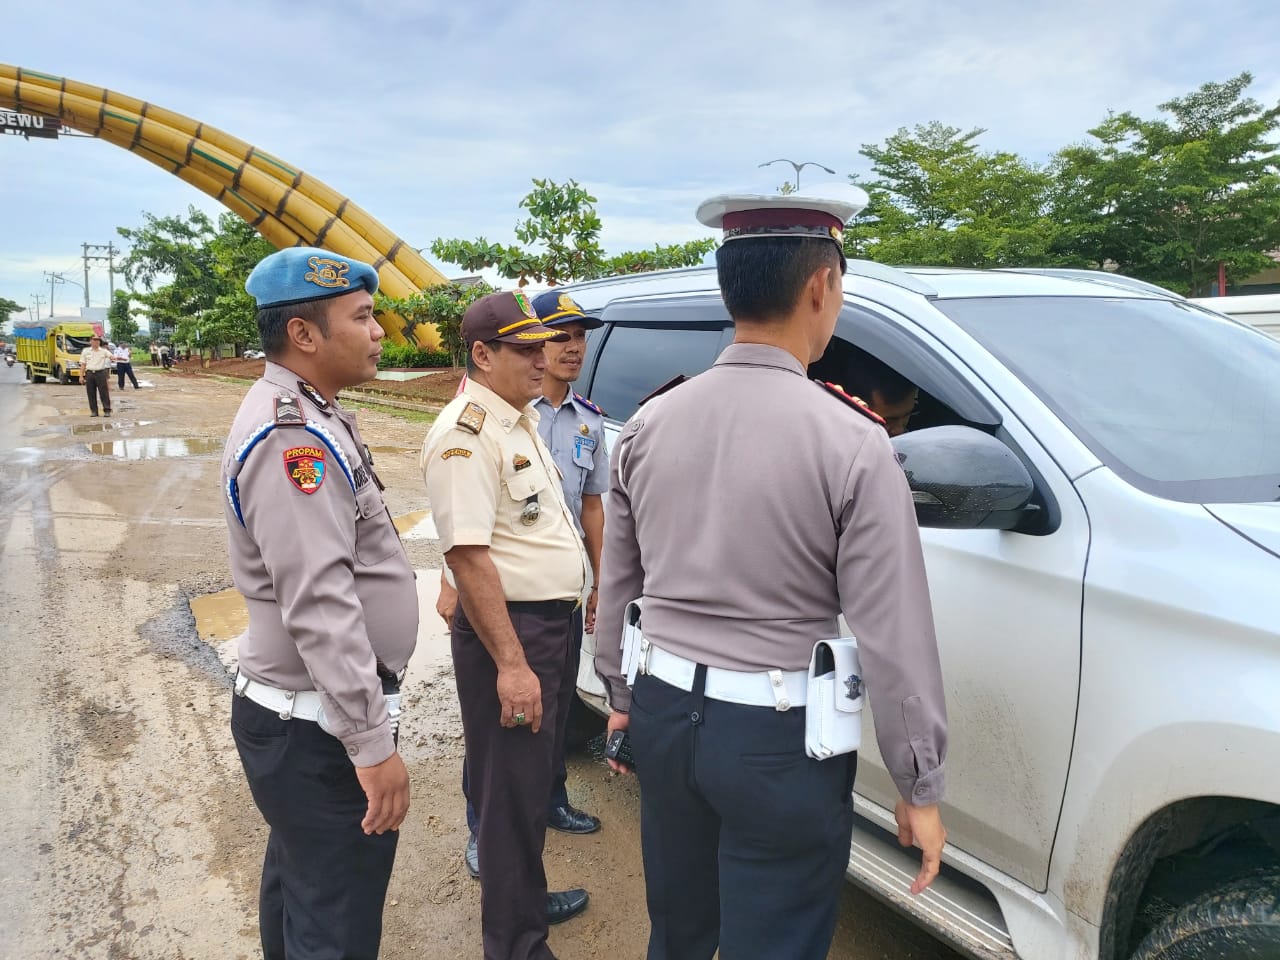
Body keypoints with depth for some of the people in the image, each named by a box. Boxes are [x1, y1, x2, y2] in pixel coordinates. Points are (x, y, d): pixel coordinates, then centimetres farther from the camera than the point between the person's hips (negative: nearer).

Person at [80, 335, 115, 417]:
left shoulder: (104, 351, 6)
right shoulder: (85, 351, 10)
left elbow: (111, 356, -12)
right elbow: (83, 364, 10)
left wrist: (113, 358, -38)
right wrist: (81, 376, 4)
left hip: (101, 373, -2)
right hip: (89, 373, 2)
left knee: (104, 392, -4)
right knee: (91, 394, 4)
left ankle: (107, 410, 0)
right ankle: (94, 411, 11)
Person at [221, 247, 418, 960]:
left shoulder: (308, 417, 11)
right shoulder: (292, 437, -23)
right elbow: (320, 607, -29)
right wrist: (373, 742, -25)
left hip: (300, 717, 11)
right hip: (320, 733, -11)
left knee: (297, 882, 26)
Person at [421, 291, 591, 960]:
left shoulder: (522, 419, 12)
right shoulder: (465, 435, -19)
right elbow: (467, 555, -26)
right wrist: (511, 664, -26)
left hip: (551, 621, 10)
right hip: (507, 628, -10)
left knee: (536, 774, 23)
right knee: (512, 792, 4)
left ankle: (528, 899, 43)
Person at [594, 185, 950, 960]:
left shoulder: (649, 423, -1)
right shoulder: (850, 440, -16)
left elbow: (617, 588, 8)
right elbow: (894, 638, -14)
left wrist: (622, 697, 22)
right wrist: (921, 787, -3)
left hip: (665, 711, 5)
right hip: (778, 735, -5)